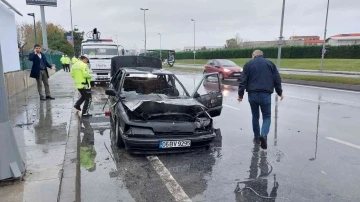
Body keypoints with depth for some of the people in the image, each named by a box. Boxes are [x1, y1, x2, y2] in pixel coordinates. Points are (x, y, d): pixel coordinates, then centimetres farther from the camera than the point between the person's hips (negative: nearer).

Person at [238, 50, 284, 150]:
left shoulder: (248, 64, 7)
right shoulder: (270, 63, 10)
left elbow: (243, 81, 0)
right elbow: (277, 80, 8)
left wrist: (241, 94, 4)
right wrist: (280, 92, 19)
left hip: (252, 94, 1)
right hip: (265, 94, 0)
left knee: (255, 116, 16)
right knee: (267, 116, 10)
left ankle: (256, 138, 23)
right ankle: (264, 135, -14)